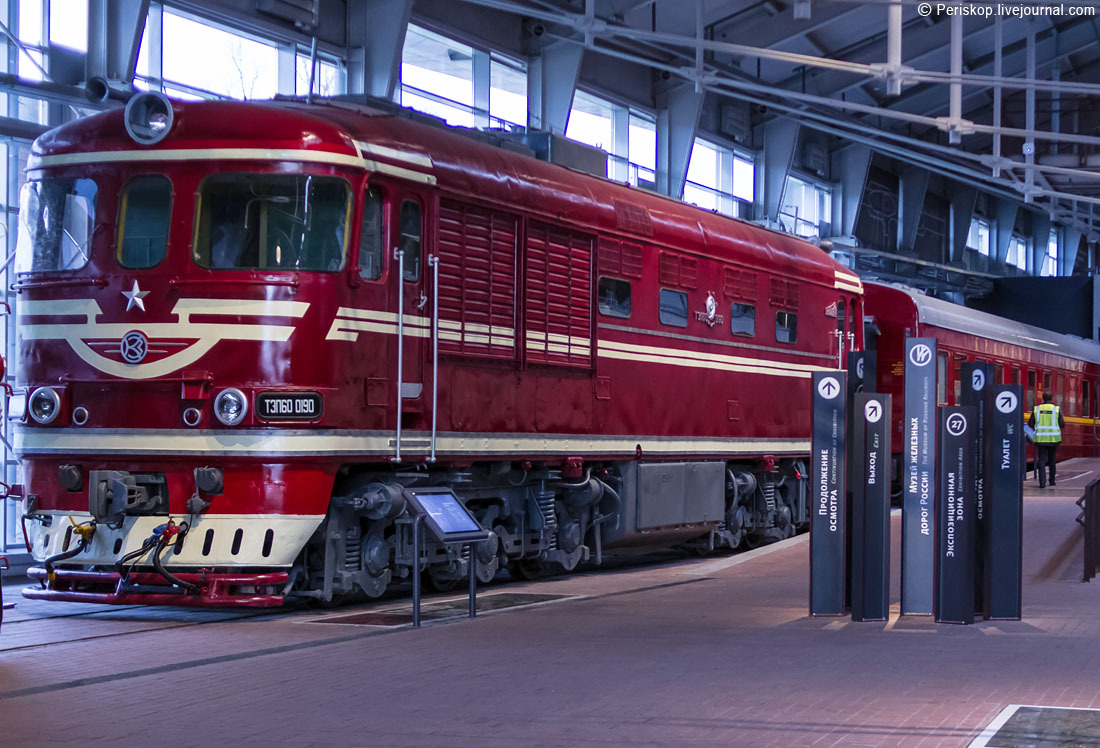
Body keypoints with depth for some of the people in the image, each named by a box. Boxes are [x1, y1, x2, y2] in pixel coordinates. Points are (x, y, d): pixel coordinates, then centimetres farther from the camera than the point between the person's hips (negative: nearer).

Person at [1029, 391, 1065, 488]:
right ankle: (1052, 480, 24)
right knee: (1052, 460, 18)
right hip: (1053, 439, 0)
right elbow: (1062, 424, -5)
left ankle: (1042, 482, -14)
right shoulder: (1057, 409, -3)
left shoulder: (1037, 409, 1)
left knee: (1041, 461, -1)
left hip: (1041, 439, 0)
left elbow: (1030, 424, 4)